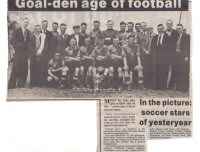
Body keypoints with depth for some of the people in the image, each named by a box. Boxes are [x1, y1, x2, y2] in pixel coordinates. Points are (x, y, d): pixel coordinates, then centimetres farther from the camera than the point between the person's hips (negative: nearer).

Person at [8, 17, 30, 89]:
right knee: (16, 69, -5)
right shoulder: (16, 31, -1)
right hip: (18, 52, -5)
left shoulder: (28, 32, 15)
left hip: (25, 53, 5)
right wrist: (16, 48, -9)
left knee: (24, 69, 3)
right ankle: (12, 85, -1)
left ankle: (21, 84, 10)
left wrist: (27, 49, 5)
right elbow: (12, 41, -4)